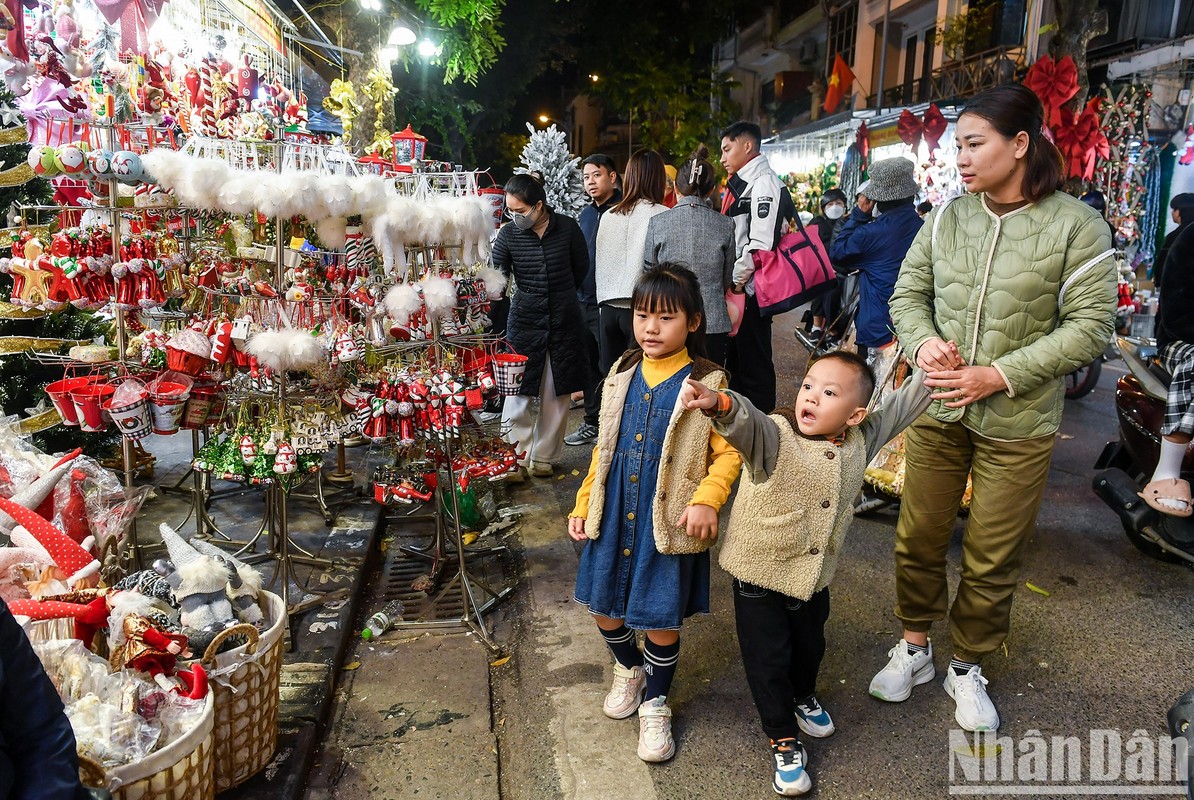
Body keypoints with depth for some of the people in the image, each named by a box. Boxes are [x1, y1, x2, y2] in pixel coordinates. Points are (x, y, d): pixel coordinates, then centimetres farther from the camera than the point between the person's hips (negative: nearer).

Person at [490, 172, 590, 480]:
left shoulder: (567, 228, -5)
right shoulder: (509, 234, -6)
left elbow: (581, 268, 8)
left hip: (564, 319, 1)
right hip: (524, 319, -1)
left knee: (556, 393, 8)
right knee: (518, 391, -4)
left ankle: (543, 456, 21)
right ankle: (515, 459, 4)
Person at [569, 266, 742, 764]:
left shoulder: (707, 383, -10)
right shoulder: (622, 376, 4)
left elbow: (728, 453, -9)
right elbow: (604, 448, 11)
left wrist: (706, 499, -24)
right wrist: (583, 505, 11)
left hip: (668, 522, -4)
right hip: (614, 516, 5)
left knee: (661, 619, 7)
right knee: (603, 606, 15)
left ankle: (655, 702, 33)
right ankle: (629, 668, 46)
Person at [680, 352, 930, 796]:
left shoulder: (858, 442, -7)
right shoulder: (774, 436, -25)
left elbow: (898, 409, 6)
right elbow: (746, 421, -47)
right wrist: (719, 403, -68)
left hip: (815, 577, 5)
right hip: (760, 578, -5)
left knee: (810, 646, 27)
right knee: (768, 661, 7)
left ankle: (803, 697, 59)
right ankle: (784, 741, 29)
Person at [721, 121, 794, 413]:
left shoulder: (764, 182, -13)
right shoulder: (739, 183, 18)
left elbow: (761, 244, -22)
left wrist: (734, 281, -17)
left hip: (750, 290, -10)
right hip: (736, 288, 10)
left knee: (754, 365, -3)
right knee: (735, 362, 17)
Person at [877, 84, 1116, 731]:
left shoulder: (1076, 225, -9)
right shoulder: (946, 216, 2)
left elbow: (1090, 325, -10)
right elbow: (908, 292, 8)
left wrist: (1000, 375, -18)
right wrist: (923, 343, -13)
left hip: (1017, 422, -3)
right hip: (937, 409, 3)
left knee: (992, 558, 10)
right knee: (919, 538, 13)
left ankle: (969, 667, 32)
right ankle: (914, 647, 35)